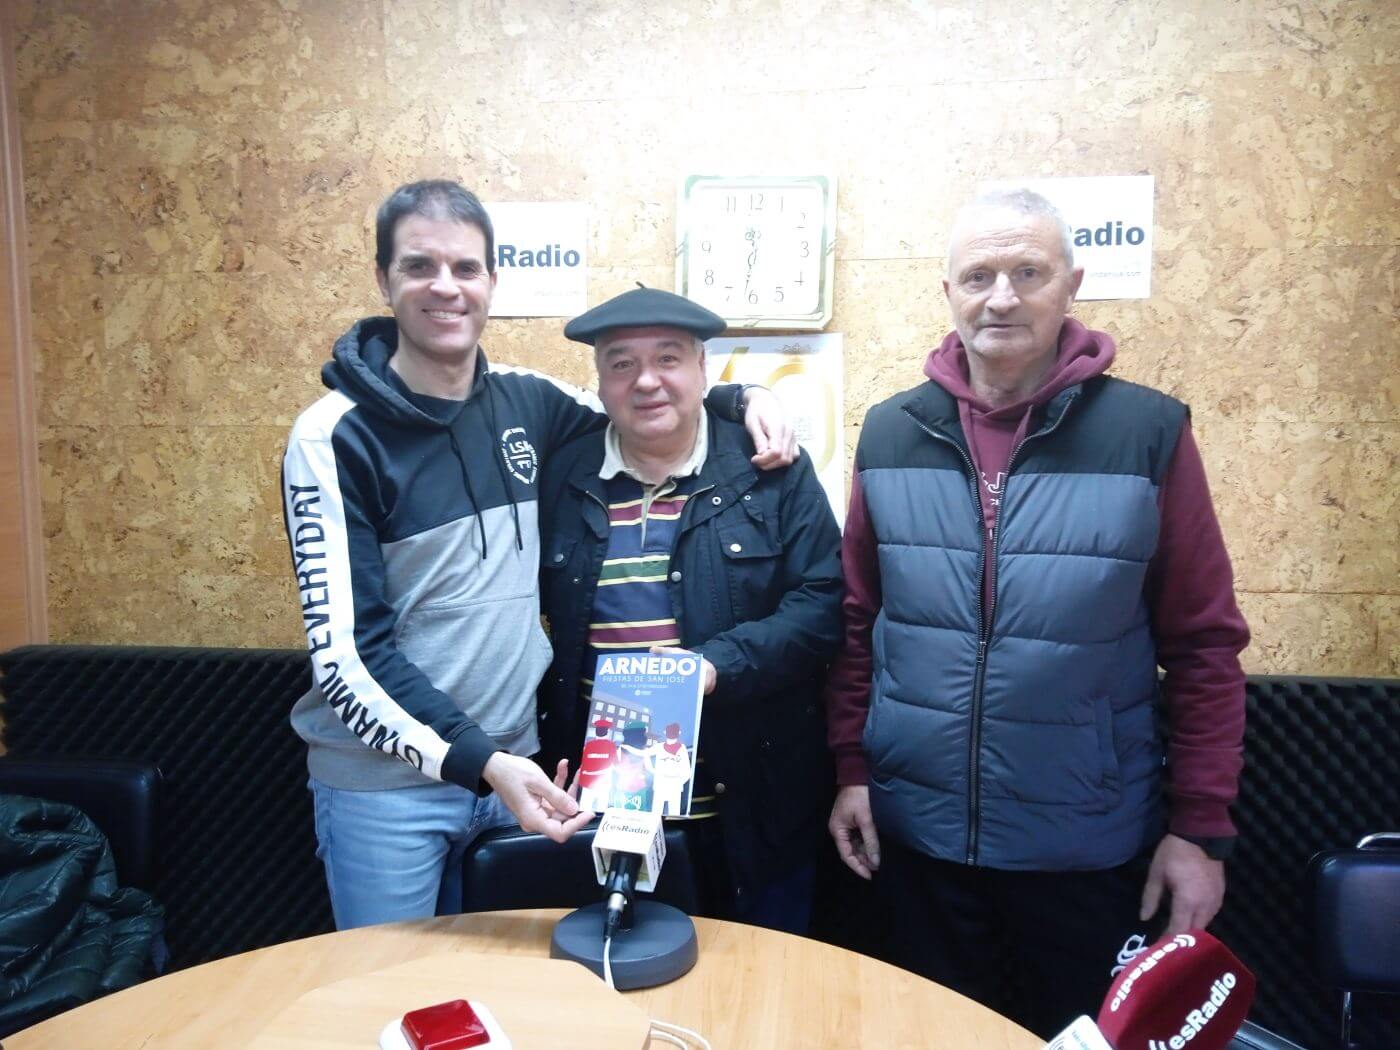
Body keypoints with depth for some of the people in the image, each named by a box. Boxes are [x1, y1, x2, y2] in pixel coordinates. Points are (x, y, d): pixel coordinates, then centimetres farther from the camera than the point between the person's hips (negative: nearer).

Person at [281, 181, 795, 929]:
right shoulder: (334, 438, -12)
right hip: (385, 788, -4)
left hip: (514, 766, 4)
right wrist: (475, 760, -26)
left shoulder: (527, 404, 0)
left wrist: (740, 399, -2)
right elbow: (346, 652, -16)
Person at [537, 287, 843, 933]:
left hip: (752, 809, -1)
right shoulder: (561, 481, 5)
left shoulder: (774, 473, -2)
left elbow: (823, 604, -7)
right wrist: (548, 770, -1)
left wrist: (716, 665, -21)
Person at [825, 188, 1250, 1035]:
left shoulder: (1149, 432, -9)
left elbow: (1203, 645, -5)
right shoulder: (891, 433, -2)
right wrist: (851, 766, 1)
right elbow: (856, 617, 3)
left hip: (1090, 842, -1)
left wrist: (1201, 827, -5)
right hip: (915, 830, 2)